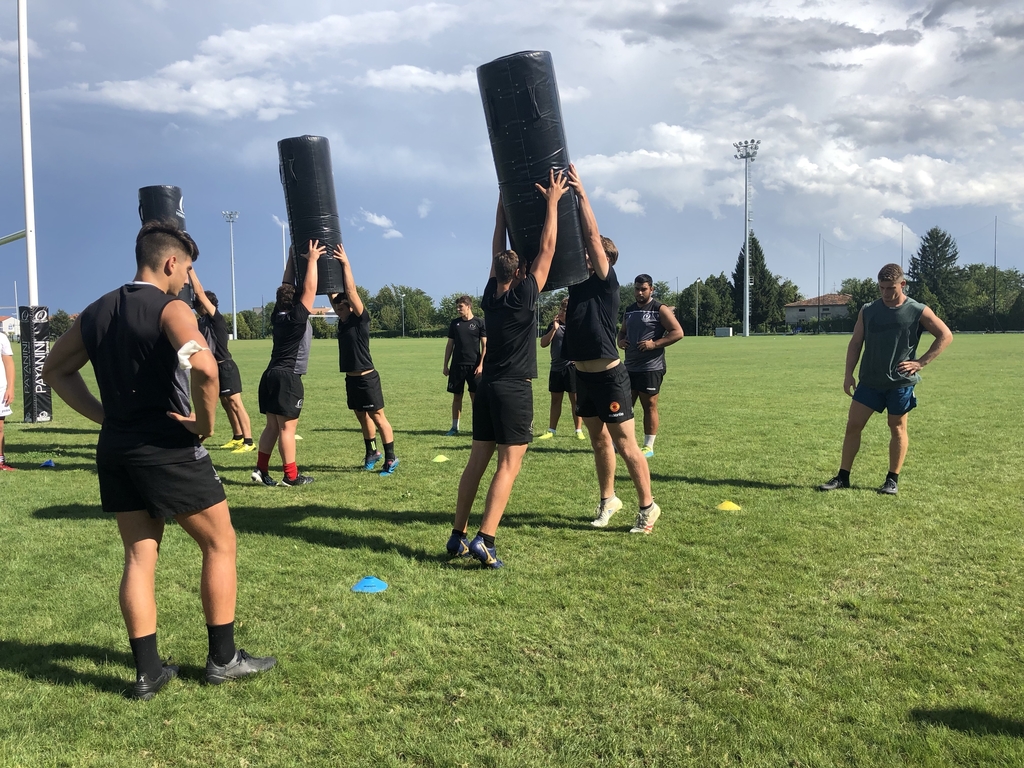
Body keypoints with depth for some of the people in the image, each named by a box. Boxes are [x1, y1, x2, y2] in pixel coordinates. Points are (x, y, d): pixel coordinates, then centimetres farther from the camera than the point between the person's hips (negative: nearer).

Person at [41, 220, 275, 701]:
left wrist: (103, 415, 12)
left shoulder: (96, 312, 10)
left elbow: (55, 369, 19)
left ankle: (147, 672, 19)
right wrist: (205, 422, -17)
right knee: (220, 545, 9)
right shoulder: (170, 309, -14)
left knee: (139, 558, 14)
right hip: (169, 450, -7)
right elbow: (203, 366, -33)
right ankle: (223, 659, 16)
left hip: (115, 450, 7)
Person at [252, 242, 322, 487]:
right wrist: (312, 259, -3)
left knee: (272, 426, 11)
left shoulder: (278, 316, 10)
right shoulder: (297, 317, -10)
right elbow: (309, 288, -11)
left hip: (272, 375, 8)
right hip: (288, 378, -8)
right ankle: (291, 476, 0)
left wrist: (293, 258, 21)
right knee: (287, 427, -4)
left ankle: (261, 470, 10)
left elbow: (287, 286, 19)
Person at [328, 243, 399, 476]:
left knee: (378, 417, -3)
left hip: (367, 378, -8)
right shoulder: (342, 320, 7)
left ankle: (391, 458, 1)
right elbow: (332, 292, 8)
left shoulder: (361, 319, -11)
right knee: (362, 417, 16)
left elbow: (351, 290, -20)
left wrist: (345, 263, -20)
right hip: (351, 378, 8)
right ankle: (372, 452, 30)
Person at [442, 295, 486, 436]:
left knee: (475, 396, -1)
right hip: (456, 366, 3)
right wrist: (445, 365, 9)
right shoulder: (455, 323, 8)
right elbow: (449, 345, 13)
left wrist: (481, 365, -10)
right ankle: (455, 427, 14)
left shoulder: (479, 323, -1)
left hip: (474, 366, -3)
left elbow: (485, 345, -2)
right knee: (456, 396, 7)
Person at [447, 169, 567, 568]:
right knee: (509, 464, -7)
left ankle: (458, 536, 10)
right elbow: (547, 247, -5)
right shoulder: (523, 295, -8)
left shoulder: (490, 296, 7)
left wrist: (503, 205, 23)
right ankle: (485, 540, -14)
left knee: (478, 459, 9)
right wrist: (552, 201, 3)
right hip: (514, 388, -7)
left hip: (487, 385, 7)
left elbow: (497, 249, 18)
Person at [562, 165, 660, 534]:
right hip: (583, 376, 8)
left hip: (609, 377, -8)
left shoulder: (606, 282, -8)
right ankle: (608, 500, 27)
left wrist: (581, 193, -15)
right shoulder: (577, 281, 11)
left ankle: (648, 507, 6)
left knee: (625, 445, -3)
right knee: (599, 440, 16)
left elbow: (592, 235, -16)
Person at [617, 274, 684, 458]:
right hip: (630, 366, 6)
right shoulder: (629, 310, 13)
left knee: (649, 406, 1)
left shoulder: (660, 309, -6)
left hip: (651, 367, -6)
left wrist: (655, 344, -20)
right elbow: (622, 331, 26)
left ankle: (649, 447, 8)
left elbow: (678, 332, -11)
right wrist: (620, 341, 2)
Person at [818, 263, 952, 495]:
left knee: (897, 427, 7)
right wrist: (849, 374, -1)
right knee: (853, 425, 1)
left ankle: (893, 480, 18)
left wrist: (920, 363, -8)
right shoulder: (868, 311, 2)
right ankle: (843, 477, 9)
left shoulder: (918, 311, -6)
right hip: (870, 380, 3)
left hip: (901, 382, -3)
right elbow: (856, 343, 7)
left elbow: (945, 335, -1)